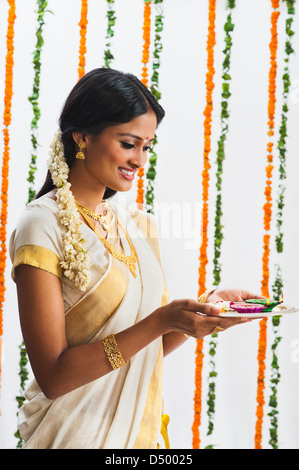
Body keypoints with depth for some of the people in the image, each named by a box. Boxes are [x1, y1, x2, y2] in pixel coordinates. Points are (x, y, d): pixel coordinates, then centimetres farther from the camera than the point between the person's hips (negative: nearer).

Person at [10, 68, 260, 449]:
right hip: (76, 434, -6)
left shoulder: (138, 225, 4)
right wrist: (161, 320, -24)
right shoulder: (43, 226, -15)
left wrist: (205, 307, -8)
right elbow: (53, 377, -20)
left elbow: (150, 349, 8)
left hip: (143, 429, 6)